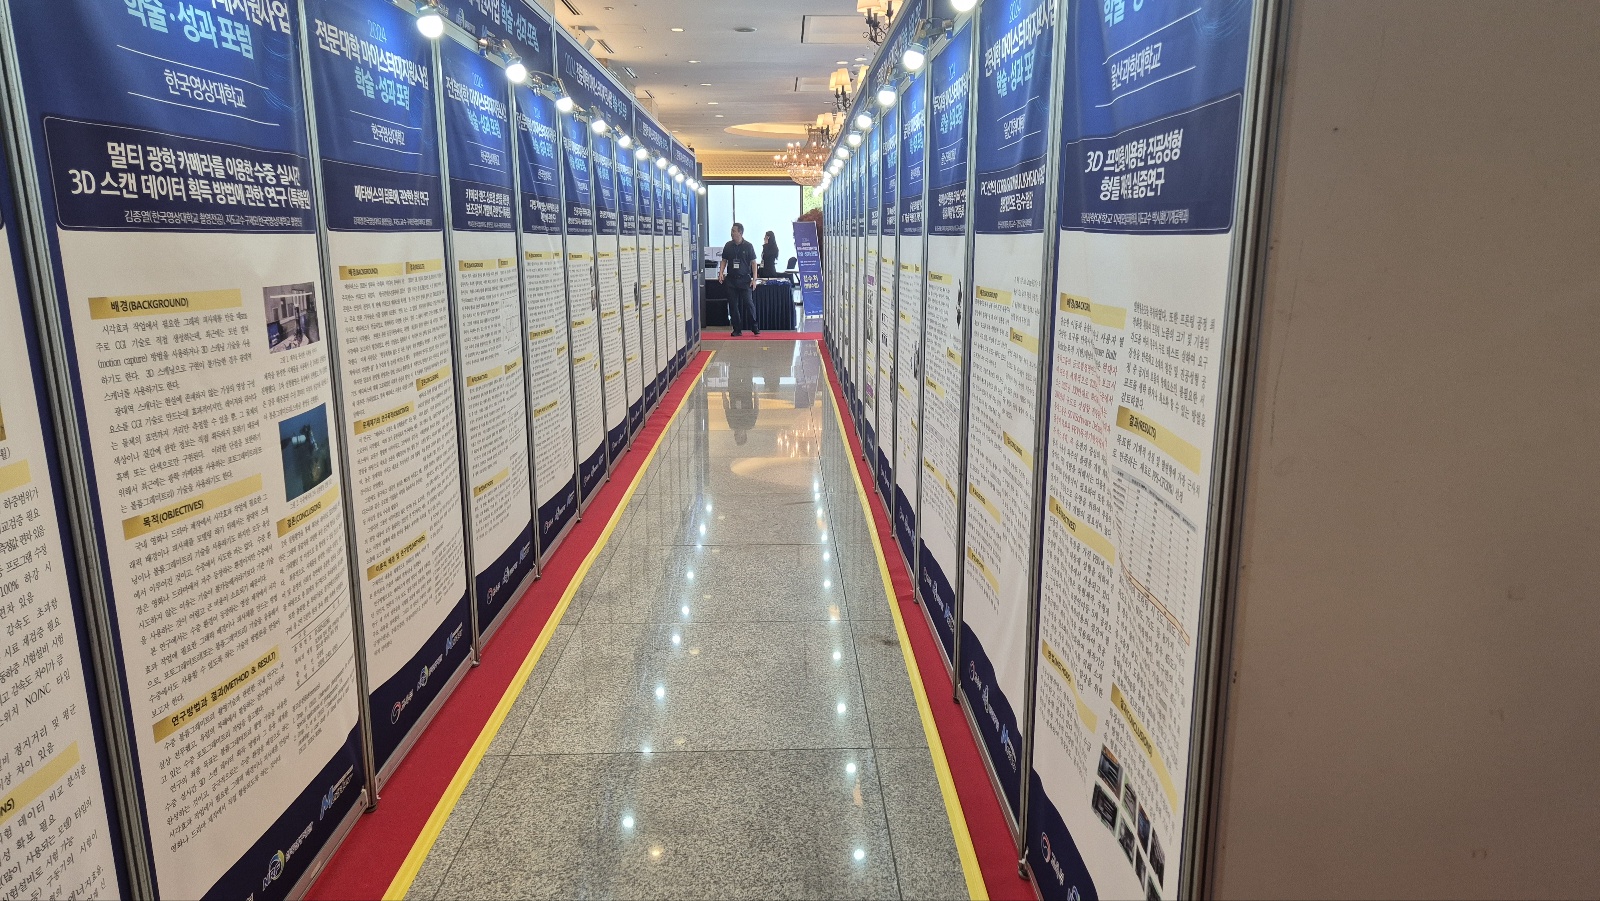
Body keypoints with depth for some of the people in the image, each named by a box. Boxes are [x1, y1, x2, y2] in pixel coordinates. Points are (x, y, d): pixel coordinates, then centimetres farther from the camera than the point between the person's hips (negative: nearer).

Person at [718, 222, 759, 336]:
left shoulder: (748, 246, -2)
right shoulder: (728, 246, 6)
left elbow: (753, 262, 0)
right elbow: (724, 261, 13)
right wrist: (721, 273, -3)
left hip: (744, 279, -3)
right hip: (731, 279, 3)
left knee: (748, 303, -6)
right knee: (733, 305, 3)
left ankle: (754, 327, 5)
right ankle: (737, 329, 10)